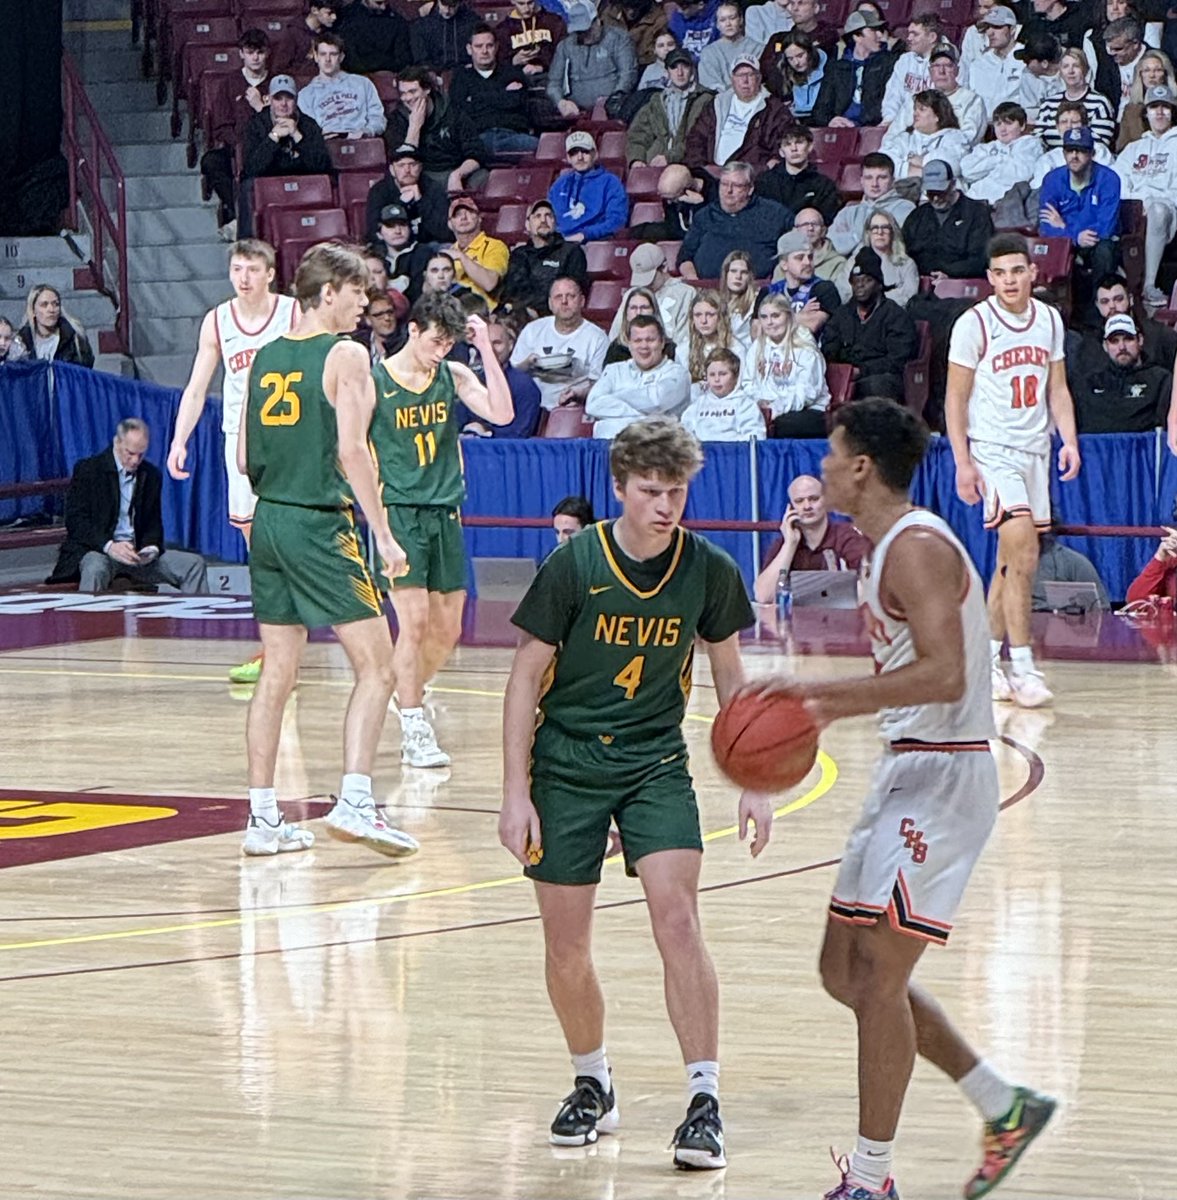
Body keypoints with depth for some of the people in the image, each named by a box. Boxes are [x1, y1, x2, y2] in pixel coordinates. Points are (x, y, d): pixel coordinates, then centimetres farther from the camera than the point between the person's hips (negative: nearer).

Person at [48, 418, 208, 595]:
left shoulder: (151, 475, 12)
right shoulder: (88, 470, -2)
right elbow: (75, 520, -10)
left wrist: (151, 548, -8)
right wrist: (109, 546, -25)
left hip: (139, 553, 5)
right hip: (98, 551, -5)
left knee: (194, 564, -12)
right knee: (95, 569, -40)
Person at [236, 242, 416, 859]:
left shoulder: (265, 357, 12)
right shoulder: (345, 356, -8)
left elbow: (244, 458, 13)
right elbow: (352, 450, -17)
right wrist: (383, 533, -14)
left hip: (268, 522, 7)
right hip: (321, 524, -7)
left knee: (277, 673, 11)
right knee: (375, 667, -2)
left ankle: (262, 818, 10)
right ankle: (354, 801, -14)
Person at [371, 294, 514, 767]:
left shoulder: (454, 376, 6)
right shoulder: (374, 382, -5)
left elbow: (502, 414, -7)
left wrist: (485, 349, -11)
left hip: (445, 513, 5)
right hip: (399, 511, -5)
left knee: (447, 629, 7)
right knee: (414, 620, -13)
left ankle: (407, 697, 32)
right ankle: (413, 732, -7)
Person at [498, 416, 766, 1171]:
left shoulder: (708, 571, -7)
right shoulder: (574, 564, -14)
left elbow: (729, 674, 8)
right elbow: (527, 677, -7)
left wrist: (753, 783, 6)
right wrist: (517, 792, -11)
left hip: (656, 761, 1)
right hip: (567, 761, -1)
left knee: (677, 918, -16)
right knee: (566, 946, 2)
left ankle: (705, 1102, -13)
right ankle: (593, 1086, 26)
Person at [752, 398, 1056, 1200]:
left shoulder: (918, 548, -16)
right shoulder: (895, 546, 15)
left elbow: (944, 676, -27)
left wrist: (824, 692, -27)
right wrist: (829, 709, 13)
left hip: (942, 776, -11)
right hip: (909, 772, 11)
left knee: (877, 974, -9)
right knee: (847, 971, 13)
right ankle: (1006, 1108, 21)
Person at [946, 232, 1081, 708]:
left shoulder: (1050, 320, 7)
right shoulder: (974, 324, -8)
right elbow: (955, 399, -5)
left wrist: (1069, 440, 1)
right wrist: (963, 463, -11)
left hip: (1034, 450, 6)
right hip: (993, 450, -6)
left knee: (1011, 562, 10)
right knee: (1022, 554, -18)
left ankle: (987, 663, 18)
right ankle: (1022, 668, -17)